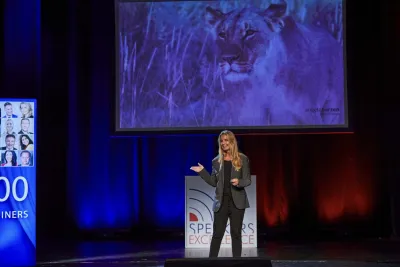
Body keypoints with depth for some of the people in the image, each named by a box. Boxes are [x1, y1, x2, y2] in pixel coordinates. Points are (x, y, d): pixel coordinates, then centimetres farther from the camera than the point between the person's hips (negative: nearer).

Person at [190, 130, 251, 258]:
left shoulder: (242, 159, 1)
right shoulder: (216, 161, 8)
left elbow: (248, 180, 0)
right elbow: (214, 182, 11)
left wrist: (239, 182, -21)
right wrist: (202, 171, 2)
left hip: (237, 201, -2)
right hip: (221, 201, 2)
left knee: (236, 233, 3)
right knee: (217, 233, 0)